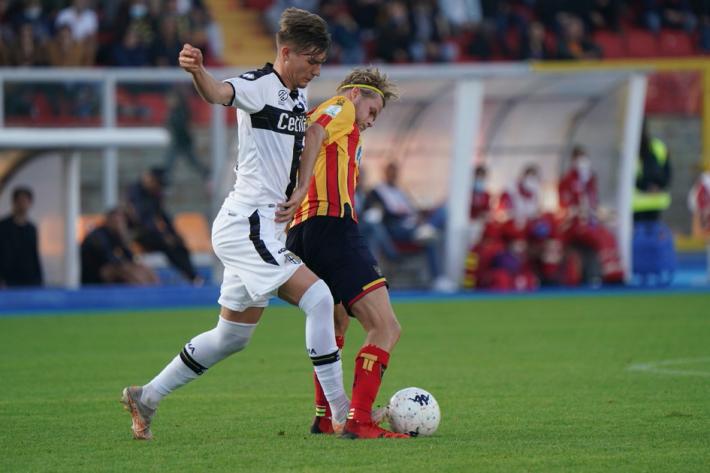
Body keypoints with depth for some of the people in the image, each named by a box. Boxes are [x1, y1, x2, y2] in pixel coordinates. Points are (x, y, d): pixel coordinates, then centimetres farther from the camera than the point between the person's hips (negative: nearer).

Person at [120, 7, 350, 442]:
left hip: (267, 227, 10)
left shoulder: (299, 95, 13)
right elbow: (219, 93, -35)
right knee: (318, 298, -19)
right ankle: (342, 412, -15)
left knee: (232, 337, 16)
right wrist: (197, 71, -57)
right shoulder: (260, 86, -13)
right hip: (248, 223, -10)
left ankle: (146, 397, 27)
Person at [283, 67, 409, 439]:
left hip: (300, 236, 10)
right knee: (386, 328, -14)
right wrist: (303, 189, -27)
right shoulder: (341, 108, 6)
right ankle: (359, 421, -24)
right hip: (333, 225, -10)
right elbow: (313, 135, -15)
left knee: (335, 325, 31)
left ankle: (324, 418, 35)